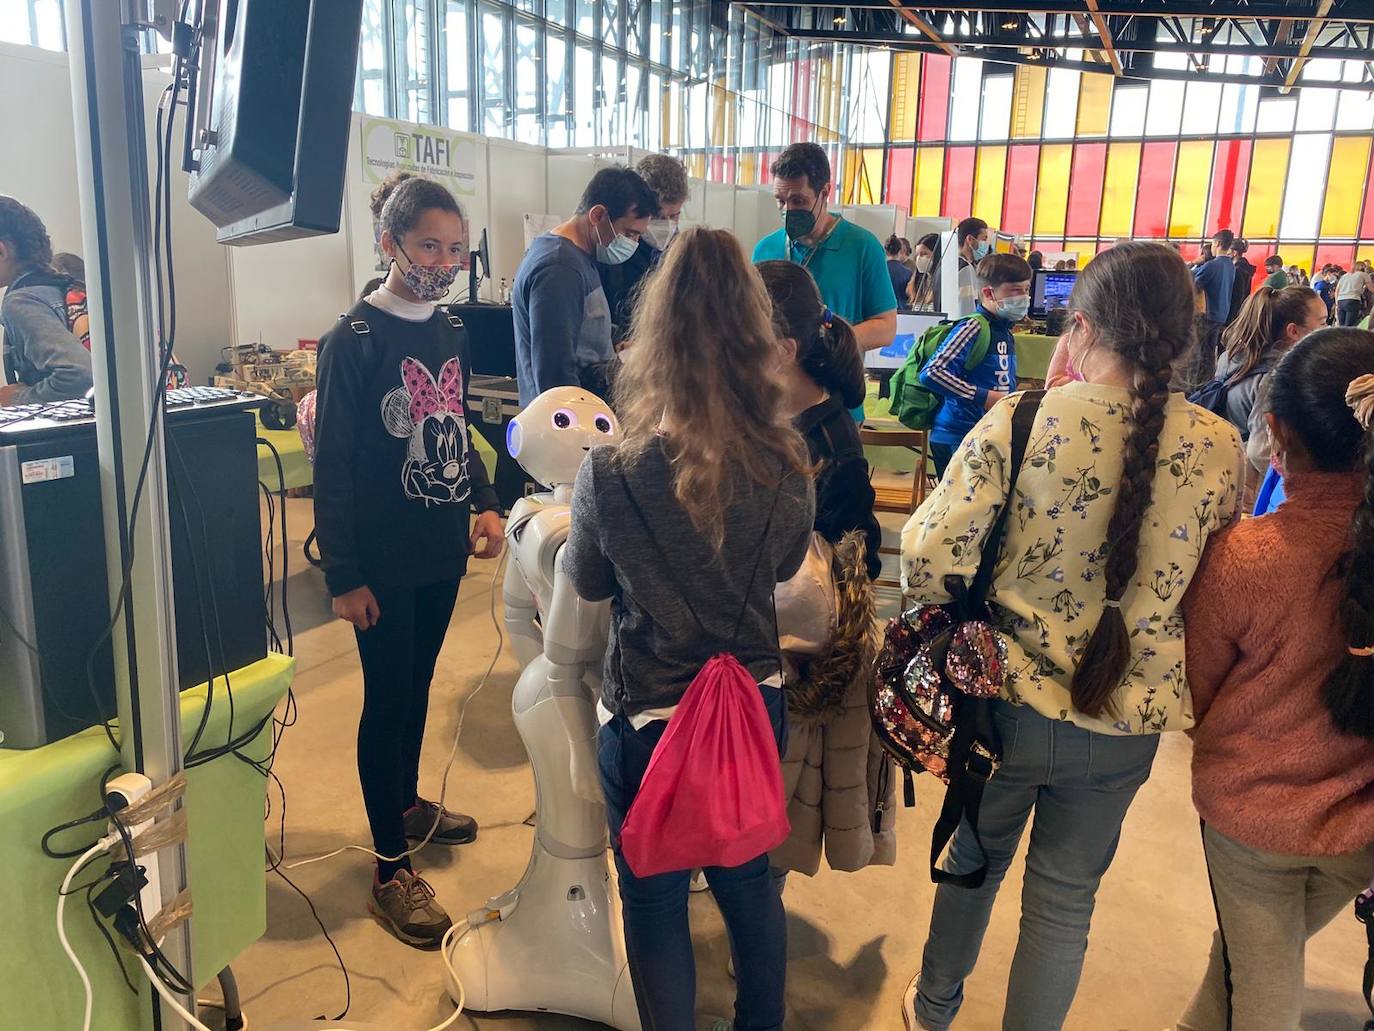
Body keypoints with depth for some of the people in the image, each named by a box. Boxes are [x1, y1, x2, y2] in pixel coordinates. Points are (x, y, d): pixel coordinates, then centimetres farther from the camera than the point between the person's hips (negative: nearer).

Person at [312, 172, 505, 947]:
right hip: (383, 561, -6)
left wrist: (485, 504, 3)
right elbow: (333, 464, -13)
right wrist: (344, 575, -14)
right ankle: (393, 870, 15)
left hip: (441, 550, 6)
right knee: (387, 701, 3)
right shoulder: (354, 340, -13)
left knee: (418, 686, 20)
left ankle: (407, 804, 42)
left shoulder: (452, 332, 6)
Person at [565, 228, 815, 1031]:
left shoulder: (613, 473, -22)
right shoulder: (788, 463, -13)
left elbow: (588, 583, -3)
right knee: (749, 880, 26)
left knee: (656, 906, 18)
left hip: (650, 722, -4)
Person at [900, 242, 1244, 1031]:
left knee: (975, 859, 24)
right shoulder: (1220, 448, -9)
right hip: (1126, 722, 1)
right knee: (1065, 899, 20)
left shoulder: (1022, 421, -19)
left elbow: (932, 557, -19)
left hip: (1009, 698, -1)